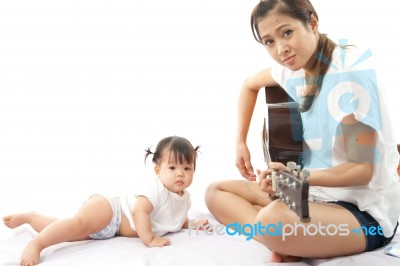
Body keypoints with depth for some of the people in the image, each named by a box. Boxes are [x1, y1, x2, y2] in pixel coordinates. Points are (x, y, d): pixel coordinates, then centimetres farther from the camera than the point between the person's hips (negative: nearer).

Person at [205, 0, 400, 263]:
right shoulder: (292, 67, 1)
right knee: (216, 192, 4)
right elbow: (250, 85, 24)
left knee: (275, 219, -40)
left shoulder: (351, 70, -21)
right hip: (315, 192, 8)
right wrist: (241, 141, 18)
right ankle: (286, 244, -11)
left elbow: (363, 170, -20)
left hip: (364, 211, -8)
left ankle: (289, 248, -7)